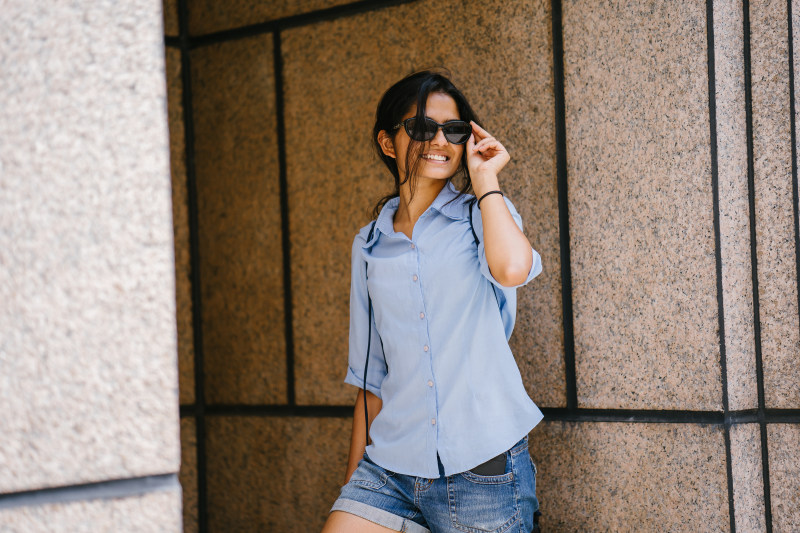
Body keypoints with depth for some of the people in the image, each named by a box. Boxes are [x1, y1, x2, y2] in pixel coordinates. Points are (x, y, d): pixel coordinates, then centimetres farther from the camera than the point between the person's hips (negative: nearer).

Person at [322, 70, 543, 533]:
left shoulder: (484, 213, 3)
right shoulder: (370, 246, 12)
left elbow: (513, 268, -23)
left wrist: (484, 180, -9)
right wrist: (355, 479, 15)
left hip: (483, 465, -3)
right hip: (391, 465, 3)